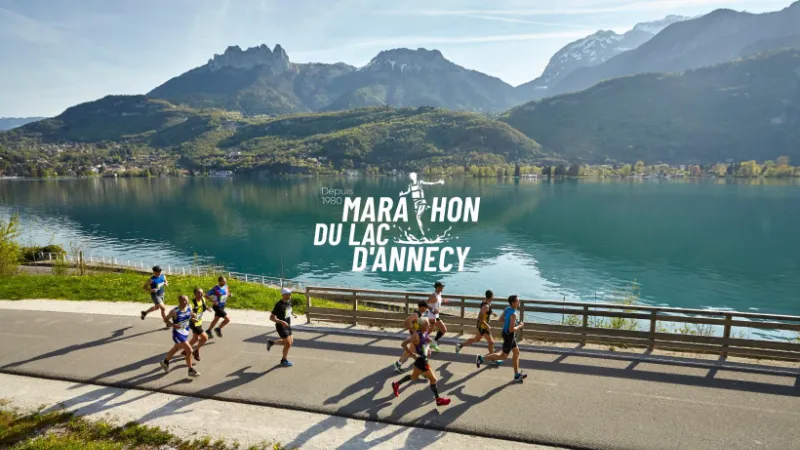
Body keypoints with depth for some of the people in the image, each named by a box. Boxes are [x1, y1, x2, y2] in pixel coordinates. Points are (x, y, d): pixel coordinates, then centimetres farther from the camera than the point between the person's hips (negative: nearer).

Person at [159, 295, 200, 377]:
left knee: (176, 349, 28)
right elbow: (165, 320, -10)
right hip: (178, 334, -7)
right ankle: (191, 370, 4)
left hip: (185, 333, 7)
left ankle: (165, 362, 53)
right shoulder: (174, 311, -21)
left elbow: (192, 316, 13)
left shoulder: (189, 309, -5)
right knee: (189, 351, -10)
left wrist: (193, 316, -11)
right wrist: (173, 325, -27)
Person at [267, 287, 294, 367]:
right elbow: (271, 317, -23)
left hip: (288, 325, 8)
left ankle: (271, 342, 30)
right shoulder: (279, 305, -25)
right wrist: (281, 322, -32)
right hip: (281, 327, -8)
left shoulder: (289, 302, -1)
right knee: (288, 343, -3)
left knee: (291, 341, 16)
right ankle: (284, 361, 19)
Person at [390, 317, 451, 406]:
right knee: (433, 379, 1)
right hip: (420, 360, -10)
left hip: (423, 358, 10)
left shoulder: (424, 333, -1)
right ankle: (438, 400, 17)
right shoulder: (416, 335, -26)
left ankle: (396, 384, 43)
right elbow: (404, 344, -26)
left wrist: (428, 341, 1)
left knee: (414, 377, 27)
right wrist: (413, 354, -24)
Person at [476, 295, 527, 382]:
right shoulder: (514, 314, -28)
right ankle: (481, 358, 7)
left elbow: (501, 319, 11)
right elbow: (511, 329, -29)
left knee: (516, 352, 17)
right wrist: (520, 326, -13)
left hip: (507, 333, 9)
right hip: (509, 336, -9)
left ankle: (517, 375, 25)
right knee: (503, 356, 5)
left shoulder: (507, 308, -2)